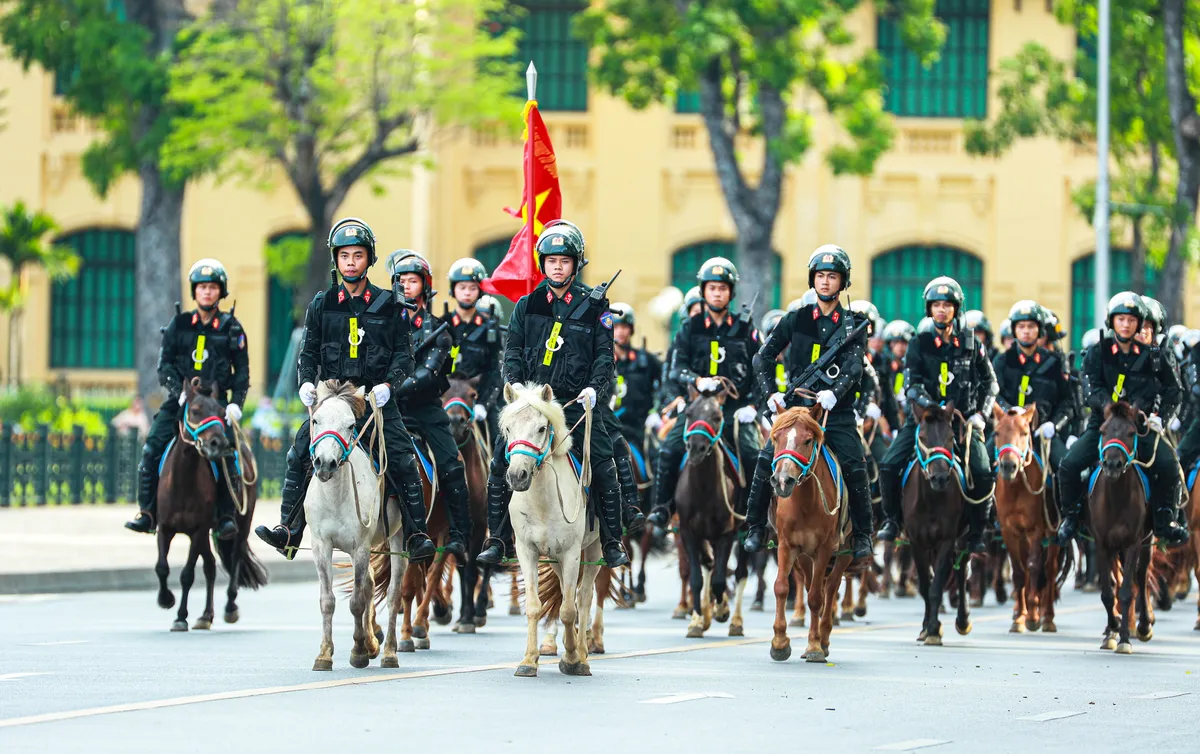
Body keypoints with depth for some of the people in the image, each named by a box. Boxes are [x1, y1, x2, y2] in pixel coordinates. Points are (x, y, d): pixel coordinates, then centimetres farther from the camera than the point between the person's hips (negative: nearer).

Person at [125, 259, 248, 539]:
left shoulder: (231, 328, 7)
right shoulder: (179, 324, 9)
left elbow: (242, 371, 10)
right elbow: (164, 365, 5)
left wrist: (236, 403, -4)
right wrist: (180, 391, -12)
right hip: (180, 400, 1)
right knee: (152, 448, -15)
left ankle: (226, 516, -13)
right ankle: (147, 512, -8)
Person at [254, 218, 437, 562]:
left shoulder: (387, 304, 5)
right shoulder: (322, 304, 9)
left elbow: (403, 352, 4)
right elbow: (309, 350, 12)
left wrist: (388, 384, -13)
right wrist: (306, 381, -6)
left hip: (376, 400, -2)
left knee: (403, 462, -14)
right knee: (298, 457, -11)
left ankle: (416, 536, -7)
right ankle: (289, 532, -7)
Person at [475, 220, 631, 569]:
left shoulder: (594, 307, 6)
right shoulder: (527, 306, 11)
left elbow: (604, 354, 5)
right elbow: (513, 349, 10)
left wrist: (595, 387, -11)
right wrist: (513, 383, -6)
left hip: (577, 403, -1)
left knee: (605, 472, -10)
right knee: (500, 468, -8)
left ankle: (612, 544, 3)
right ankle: (497, 541, 3)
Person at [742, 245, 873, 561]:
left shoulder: (853, 325, 4)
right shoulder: (797, 319, 8)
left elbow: (854, 367, -10)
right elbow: (763, 357, 10)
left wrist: (835, 392, -30)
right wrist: (771, 392, -6)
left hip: (836, 410, -1)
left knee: (855, 469, -18)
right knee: (766, 461, -15)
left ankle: (862, 536, -4)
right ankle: (755, 529, 0)